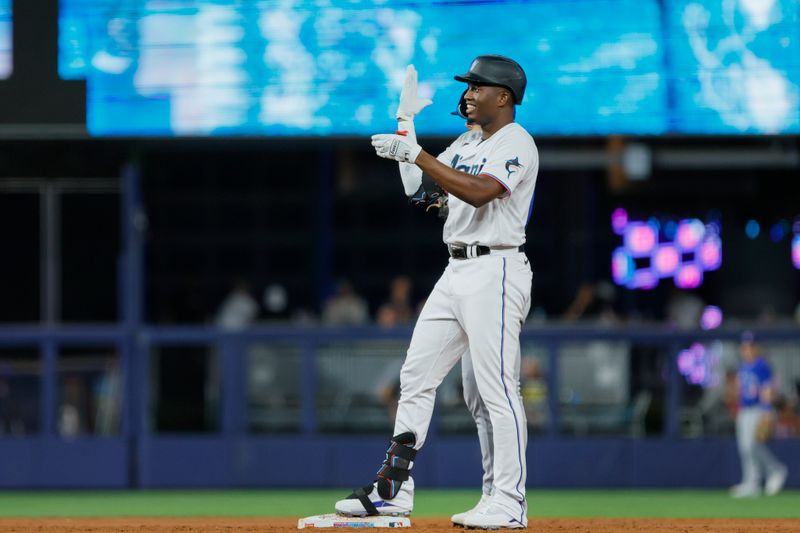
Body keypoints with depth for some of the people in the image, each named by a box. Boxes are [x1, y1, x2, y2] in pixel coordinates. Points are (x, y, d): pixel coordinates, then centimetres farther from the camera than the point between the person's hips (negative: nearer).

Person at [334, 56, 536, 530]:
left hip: (495, 272, -9)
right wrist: (406, 132, 6)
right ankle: (395, 490, 11)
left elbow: (478, 191, -26)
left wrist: (414, 153, -24)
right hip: (456, 272, 9)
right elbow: (418, 187, 17)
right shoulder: (466, 144, 18)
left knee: (498, 388, -9)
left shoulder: (516, 143, -11)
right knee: (416, 375, 8)